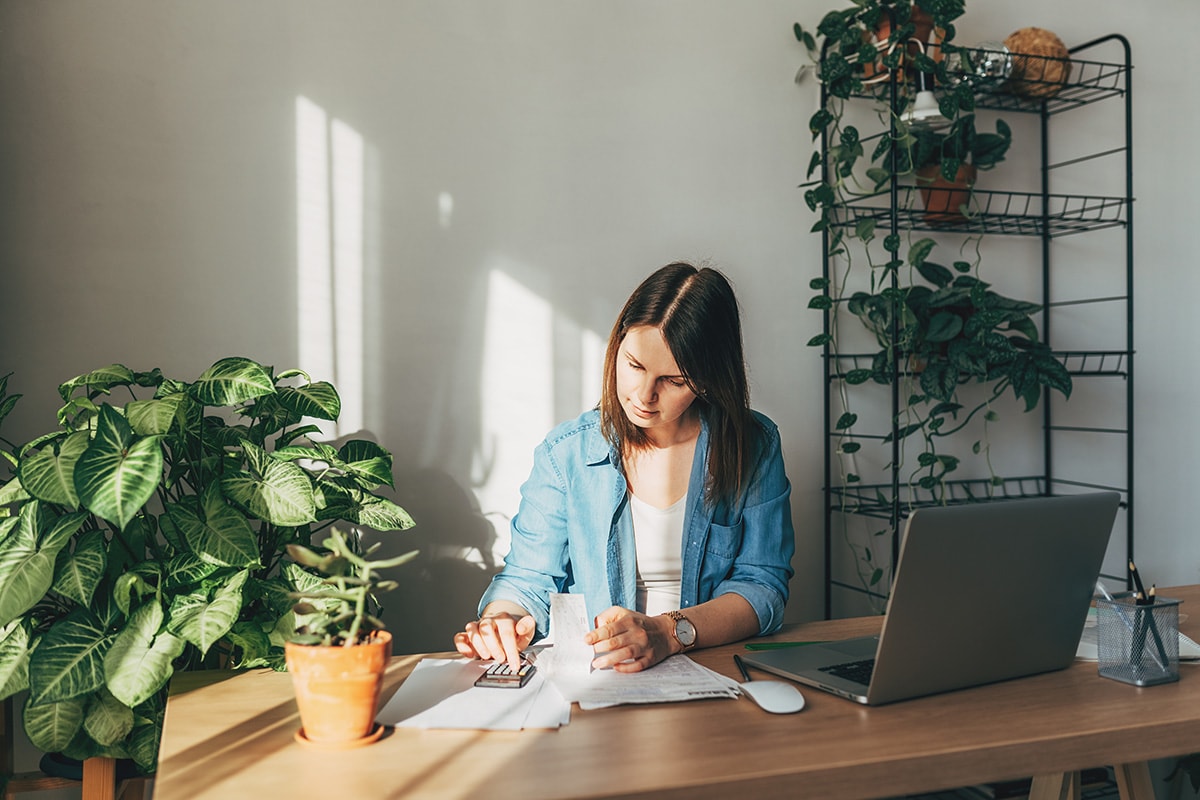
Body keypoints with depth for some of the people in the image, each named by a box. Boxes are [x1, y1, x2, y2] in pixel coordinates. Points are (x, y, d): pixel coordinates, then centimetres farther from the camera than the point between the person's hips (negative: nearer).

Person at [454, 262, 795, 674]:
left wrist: (669, 633, -24)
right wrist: (500, 620, -19)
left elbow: (763, 584, -7)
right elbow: (527, 578, 4)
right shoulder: (566, 452, 0)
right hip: (586, 683, 2)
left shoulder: (754, 447, -2)